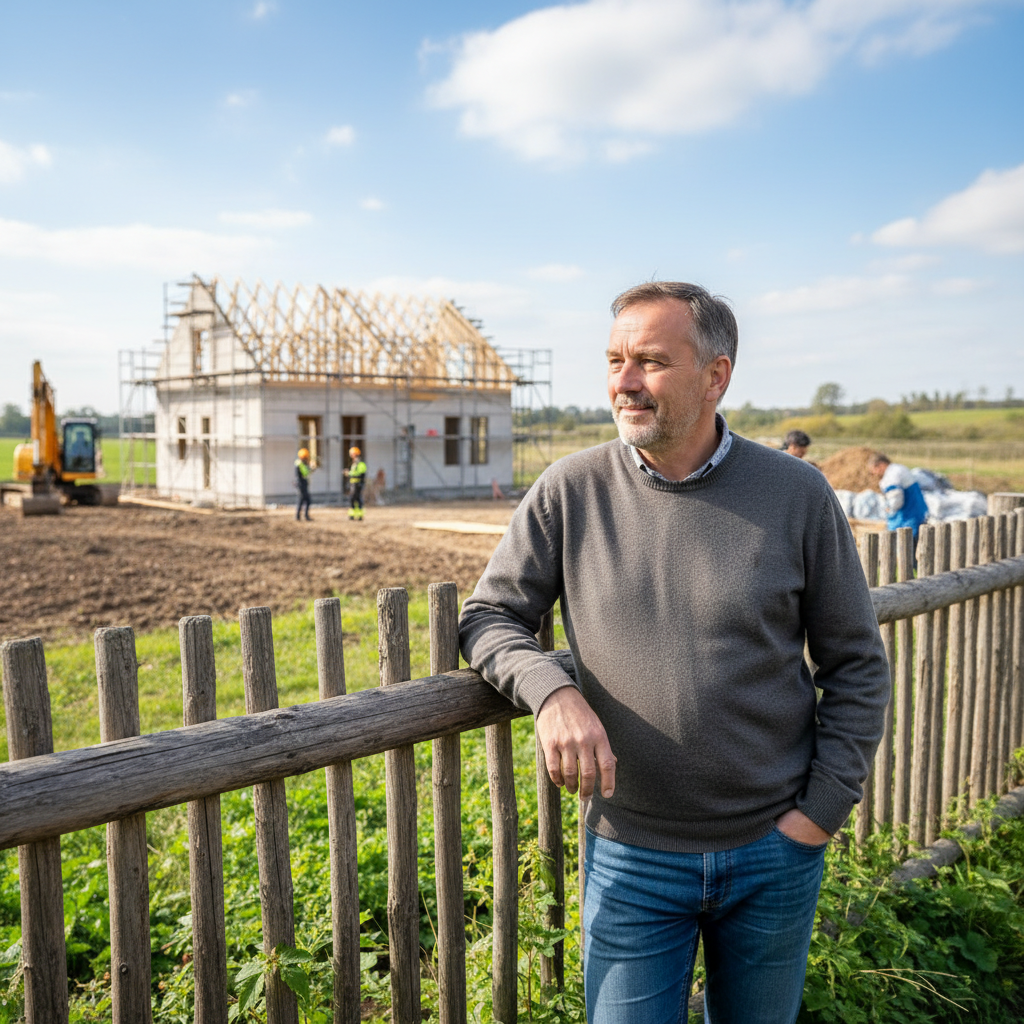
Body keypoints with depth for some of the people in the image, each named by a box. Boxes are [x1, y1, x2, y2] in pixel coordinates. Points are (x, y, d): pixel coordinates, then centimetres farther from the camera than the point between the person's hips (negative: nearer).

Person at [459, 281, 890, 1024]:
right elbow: (489, 617, -4)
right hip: (632, 855, -1)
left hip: (774, 854, 1)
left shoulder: (797, 495, -8)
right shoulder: (571, 491, -8)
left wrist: (822, 810, -5)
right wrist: (552, 691, -23)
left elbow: (858, 666, -1)